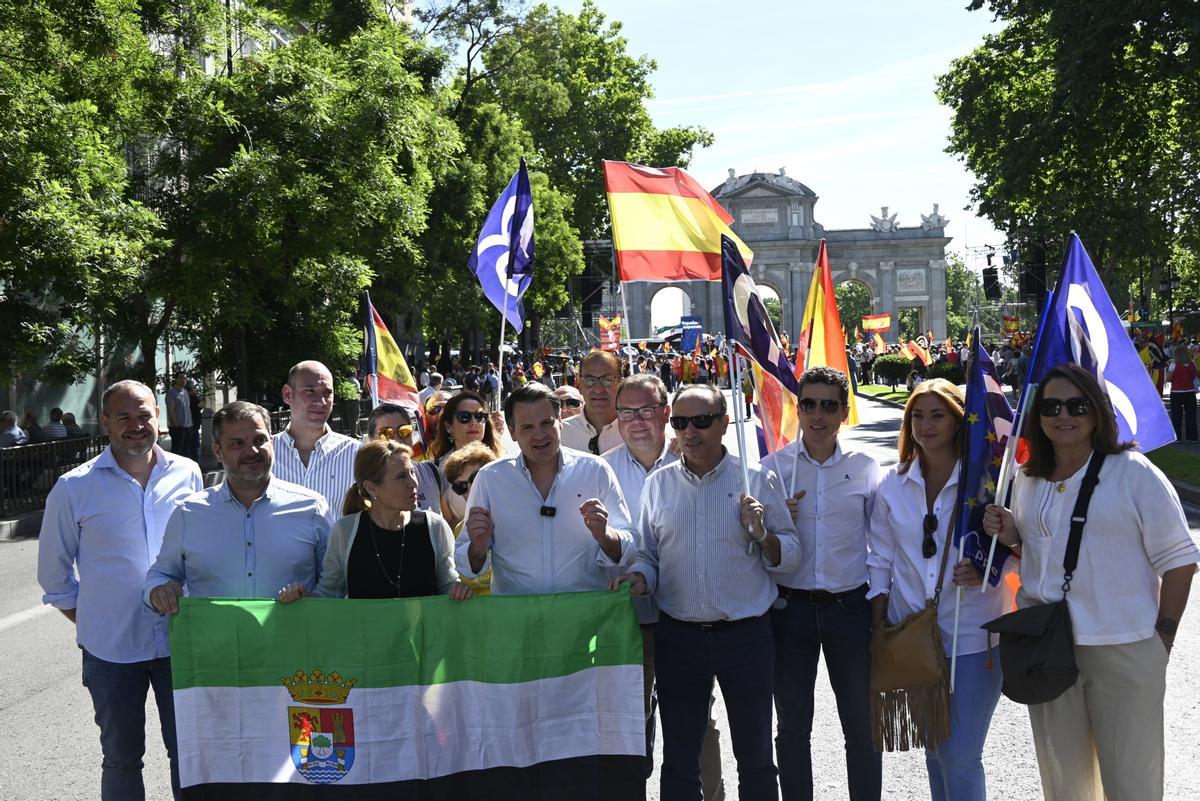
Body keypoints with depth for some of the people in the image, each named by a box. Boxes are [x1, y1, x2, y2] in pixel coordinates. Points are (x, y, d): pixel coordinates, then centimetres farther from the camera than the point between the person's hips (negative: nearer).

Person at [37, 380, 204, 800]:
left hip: (181, 640, 1)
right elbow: (54, 575, 6)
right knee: (121, 756, 13)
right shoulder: (74, 488, -4)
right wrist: (89, 621, 3)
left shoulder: (187, 474, 1)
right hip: (111, 649, -1)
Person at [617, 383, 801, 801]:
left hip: (746, 636, -1)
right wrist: (640, 578, -9)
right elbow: (648, 555, 11)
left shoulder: (757, 480, -1)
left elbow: (789, 558, 1)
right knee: (679, 759, 11)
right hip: (678, 637, 2)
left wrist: (762, 535, -18)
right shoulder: (658, 484, 5)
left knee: (755, 755, 11)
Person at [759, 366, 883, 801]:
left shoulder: (864, 467, 2)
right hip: (790, 606, 0)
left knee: (862, 724, 7)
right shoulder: (774, 466, 1)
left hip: (850, 606, 0)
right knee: (792, 725, 9)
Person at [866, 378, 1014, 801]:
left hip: (971, 636, -4)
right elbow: (880, 560, 10)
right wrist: (878, 630, 4)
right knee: (935, 750, 15)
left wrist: (984, 570, -21)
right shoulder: (893, 485, 6)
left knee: (960, 757, -5)